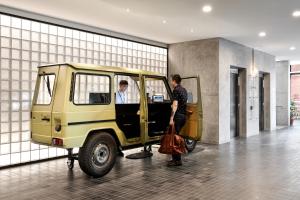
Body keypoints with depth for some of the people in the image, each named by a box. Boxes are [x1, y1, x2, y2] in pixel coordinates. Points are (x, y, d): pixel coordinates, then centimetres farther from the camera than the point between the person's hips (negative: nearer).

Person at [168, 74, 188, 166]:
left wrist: (171, 118, -22)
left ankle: (177, 160, -4)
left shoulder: (176, 90, -11)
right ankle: (175, 158, 18)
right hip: (183, 116, 9)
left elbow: (175, 105, -19)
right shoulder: (184, 90, 17)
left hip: (178, 116, -9)